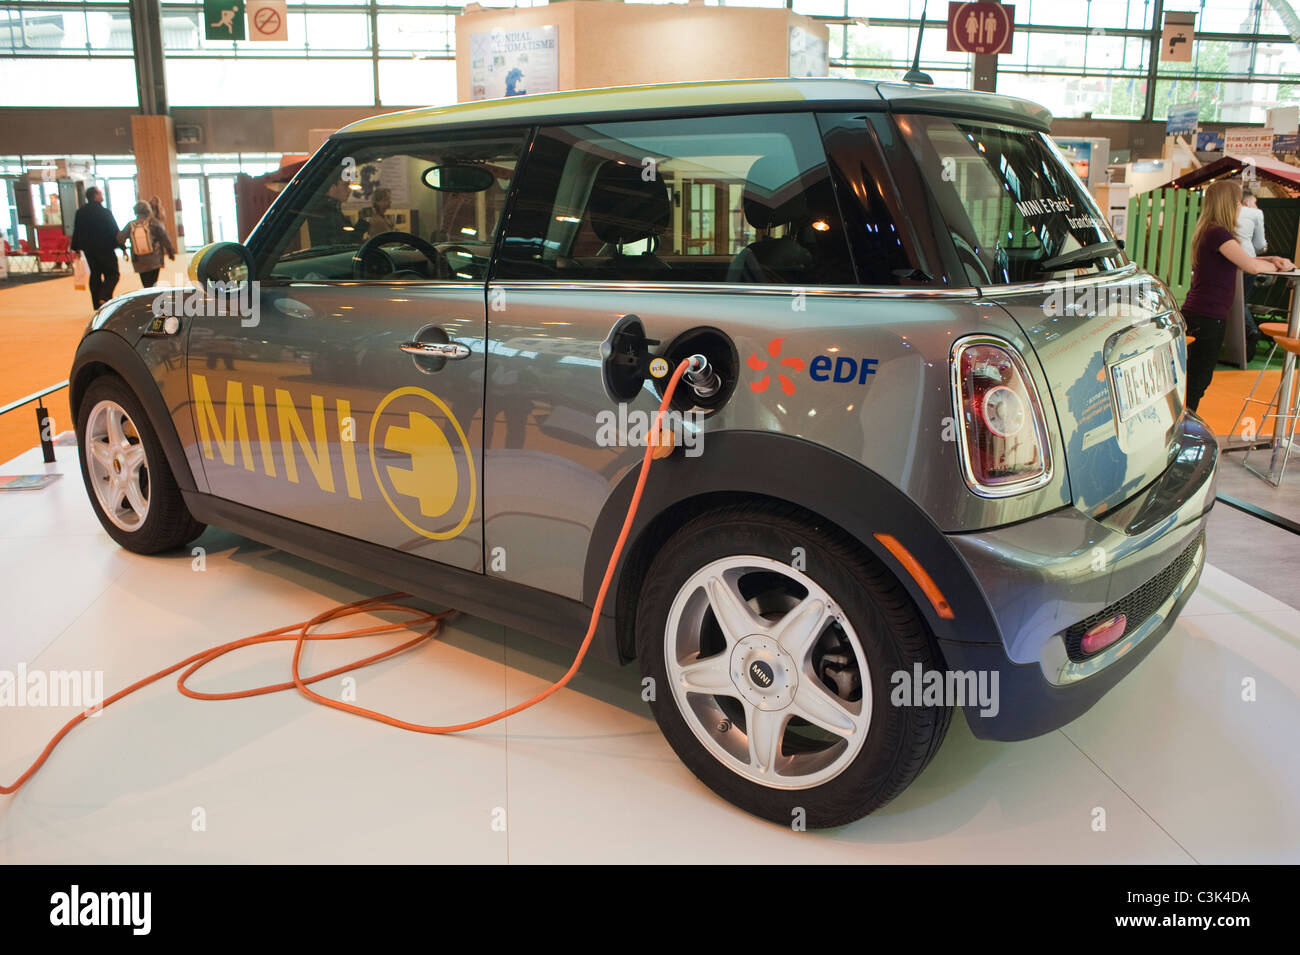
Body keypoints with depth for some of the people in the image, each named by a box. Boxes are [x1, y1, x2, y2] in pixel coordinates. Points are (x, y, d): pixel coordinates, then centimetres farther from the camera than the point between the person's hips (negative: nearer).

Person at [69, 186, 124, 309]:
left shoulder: (80, 212, 5)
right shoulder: (105, 213, -14)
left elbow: (76, 232, 11)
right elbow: (115, 232, -12)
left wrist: (76, 247, 21)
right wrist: (123, 247, -5)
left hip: (88, 250, 6)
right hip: (105, 249, -6)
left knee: (95, 275, 14)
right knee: (112, 275, -1)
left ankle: (97, 303, 15)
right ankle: (104, 297, -21)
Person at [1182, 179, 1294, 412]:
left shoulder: (1208, 231, 14)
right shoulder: (1218, 233, -17)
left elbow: (1240, 260, 22)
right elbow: (1251, 266, -23)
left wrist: (1272, 259, 7)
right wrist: (1277, 266, -3)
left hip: (1197, 314, 10)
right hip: (1207, 318, -10)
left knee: (1196, 377, 16)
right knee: (1197, 379, -5)